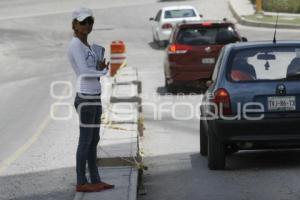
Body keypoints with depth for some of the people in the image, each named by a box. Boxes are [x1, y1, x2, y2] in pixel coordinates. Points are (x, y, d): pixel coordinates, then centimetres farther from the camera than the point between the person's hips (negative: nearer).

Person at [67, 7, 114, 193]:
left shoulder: (86, 45, 16)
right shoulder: (76, 44, -12)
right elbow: (83, 71, -19)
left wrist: (101, 68, -3)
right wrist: (103, 71, -3)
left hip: (95, 97, 9)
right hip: (85, 98, -9)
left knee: (94, 141, 11)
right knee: (85, 141, -4)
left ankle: (95, 179, 16)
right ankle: (81, 182, 1)